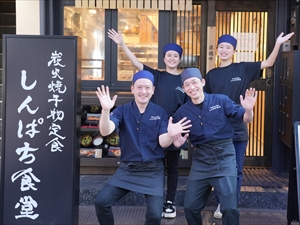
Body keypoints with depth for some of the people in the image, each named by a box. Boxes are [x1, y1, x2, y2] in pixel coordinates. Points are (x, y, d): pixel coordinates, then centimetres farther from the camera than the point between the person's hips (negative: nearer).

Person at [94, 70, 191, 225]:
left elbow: (163, 143, -8)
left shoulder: (160, 113, -1)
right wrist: (105, 110, -38)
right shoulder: (122, 110, -2)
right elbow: (105, 131, -19)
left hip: (153, 170, 0)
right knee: (101, 201, -12)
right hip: (127, 168, 1)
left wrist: (170, 135, -33)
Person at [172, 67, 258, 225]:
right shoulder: (182, 112, 4)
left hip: (224, 156, -3)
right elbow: (178, 141, 10)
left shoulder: (221, 100, -3)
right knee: (190, 207, 7)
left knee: (229, 208, -7)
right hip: (200, 160, 3)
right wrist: (177, 140, -13)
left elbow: (245, 119, 0)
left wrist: (248, 110, -23)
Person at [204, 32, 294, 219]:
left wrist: (278, 44, -22)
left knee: (236, 170, 5)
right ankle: (220, 204, 21)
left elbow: (268, 63, -7)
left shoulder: (243, 69, 1)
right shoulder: (211, 74, 7)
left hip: (238, 128, -1)